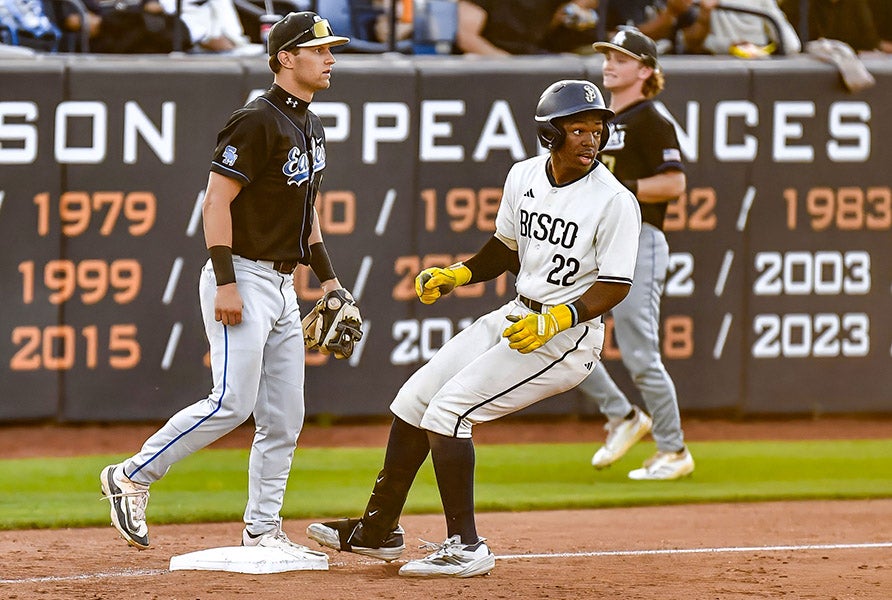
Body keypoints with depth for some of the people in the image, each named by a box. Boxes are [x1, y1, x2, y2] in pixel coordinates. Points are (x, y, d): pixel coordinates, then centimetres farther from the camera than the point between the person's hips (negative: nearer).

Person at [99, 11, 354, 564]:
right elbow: (217, 201, -18)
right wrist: (226, 284, -23)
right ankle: (132, 477, -4)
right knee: (234, 402, -16)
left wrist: (328, 276, 18)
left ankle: (263, 532, 11)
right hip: (244, 277, -9)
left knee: (285, 416, 6)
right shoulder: (258, 122, -15)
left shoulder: (311, 128, 14)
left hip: (283, 286, 9)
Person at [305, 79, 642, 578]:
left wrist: (555, 320, -28)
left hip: (566, 333, -8)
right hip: (516, 315, 8)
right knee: (414, 400, 9)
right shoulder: (524, 176, 4)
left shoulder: (615, 202, -17)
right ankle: (379, 530, 23)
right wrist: (456, 275, 4)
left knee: (449, 410, -18)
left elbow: (616, 285, -16)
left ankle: (466, 549, -14)